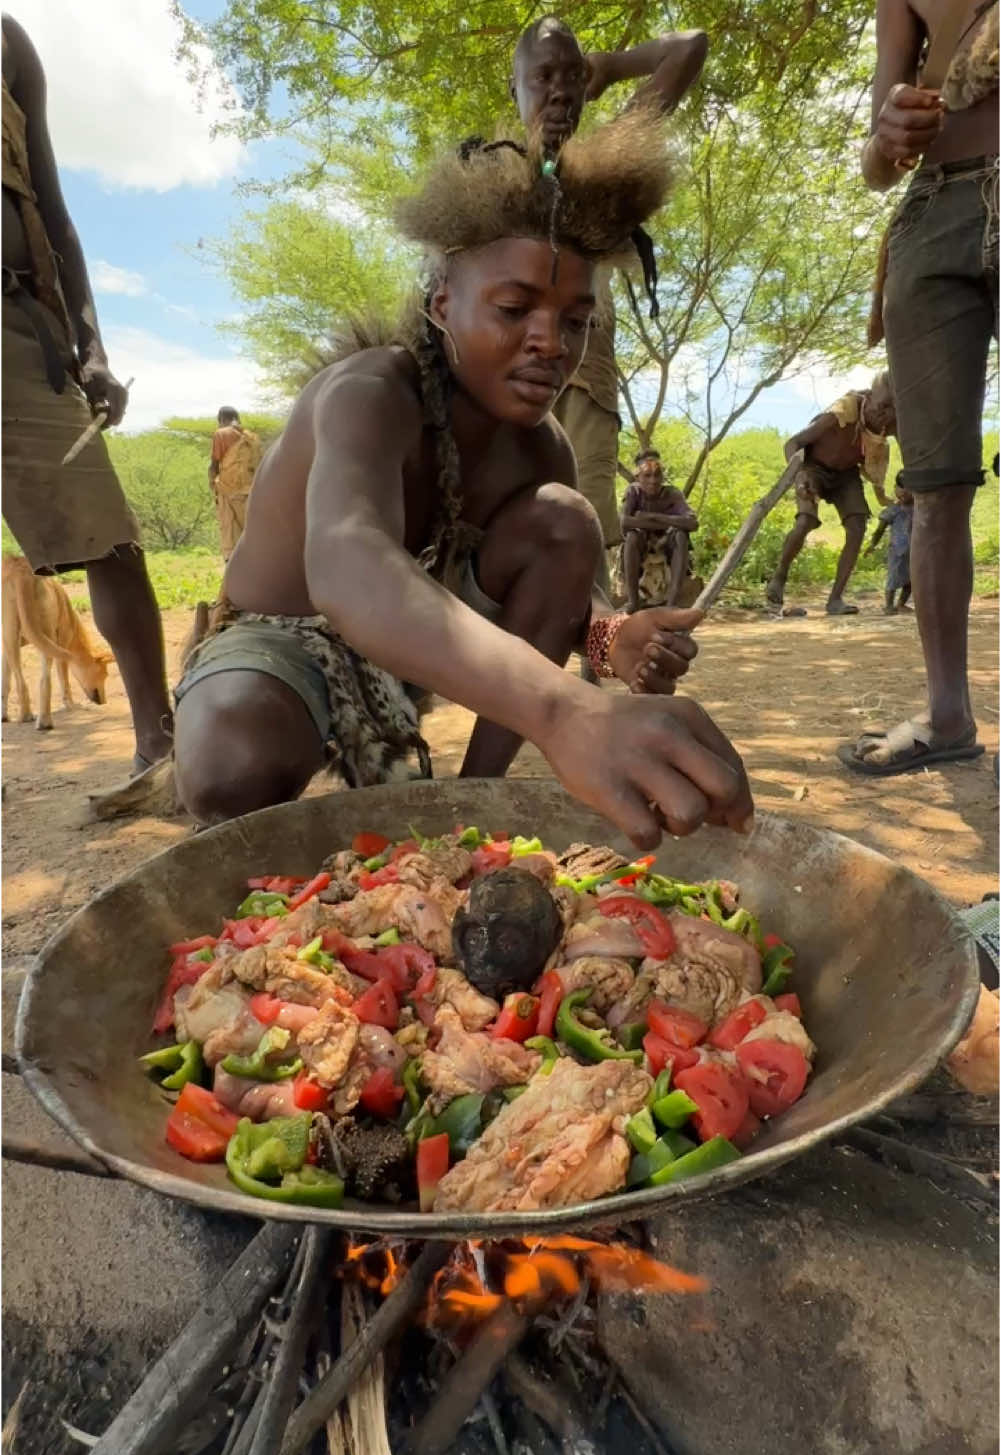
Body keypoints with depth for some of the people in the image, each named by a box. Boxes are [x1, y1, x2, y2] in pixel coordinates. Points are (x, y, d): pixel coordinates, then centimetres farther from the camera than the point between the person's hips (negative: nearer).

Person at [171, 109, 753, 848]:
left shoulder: (540, 446, -9)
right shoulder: (370, 394, -30)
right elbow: (346, 570, -51)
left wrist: (611, 636, -28)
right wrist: (565, 709, -69)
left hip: (415, 634, 6)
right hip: (280, 642, -5)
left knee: (564, 518, -14)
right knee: (238, 768, -40)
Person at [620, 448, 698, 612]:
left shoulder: (673, 494, -17)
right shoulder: (634, 491, -17)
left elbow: (693, 523, -33)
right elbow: (624, 522, -34)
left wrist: (653, 516, -31)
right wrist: (663, 526, -33)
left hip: (666, 548, 1)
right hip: (638, 550, 0)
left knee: (681, 535, -30)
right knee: (633, 535, -33)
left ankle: (671, 601, -33)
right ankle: (632, 599, -28)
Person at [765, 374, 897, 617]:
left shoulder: (891, 423, -21)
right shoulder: (842, 413, -34)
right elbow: (792, 443, -35)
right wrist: (799, 474, -52)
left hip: (846, 471, 5)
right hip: (814, 466, -4)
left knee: (857, 529, -14)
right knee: (805, 522, -28)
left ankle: (836, 598, -10)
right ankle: (779, 577, -4)